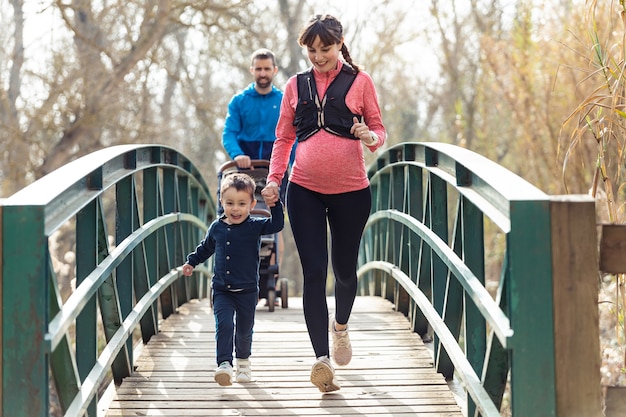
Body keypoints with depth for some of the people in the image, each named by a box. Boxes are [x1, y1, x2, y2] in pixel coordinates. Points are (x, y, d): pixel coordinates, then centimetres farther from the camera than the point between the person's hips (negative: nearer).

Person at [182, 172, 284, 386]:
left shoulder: (255, 226, -6)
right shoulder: (216, 228, 2)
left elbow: (276, 225, -22)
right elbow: (205, 248, 21)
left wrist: (275, 204, -32)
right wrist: (191, 262, 20)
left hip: (247, 290, -1)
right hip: (222, 290, 1)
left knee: (244, 330, 11)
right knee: (224, 325, -17)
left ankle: (243, 361, 34)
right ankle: (224, 364, -21)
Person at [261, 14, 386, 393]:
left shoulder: (360, 81, 2)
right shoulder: (296, 85, 9)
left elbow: (380, 130, 4)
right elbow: (284, 137, 13)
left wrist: (370, 136, -20)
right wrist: (274, 178, 1)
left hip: (351, 191, -1)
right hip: (305, 191, 1)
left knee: (345, 268, 12)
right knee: (314, 272, -8)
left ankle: (341, 325, 44)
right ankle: (322, 359, -12)